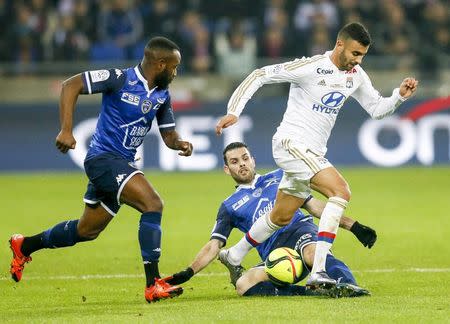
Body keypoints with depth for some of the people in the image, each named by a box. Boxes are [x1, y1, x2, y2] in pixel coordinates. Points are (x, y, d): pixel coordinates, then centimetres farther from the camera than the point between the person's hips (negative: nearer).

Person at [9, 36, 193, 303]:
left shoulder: (162, 94, 8)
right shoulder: (121, 79, -15)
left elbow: (168, 134, 15)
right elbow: (71, 85, -15)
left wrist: (180, 143, -9)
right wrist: (66, 130, -22)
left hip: (123, 164, 9)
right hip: (104, 158, -9)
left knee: (87, 231, 18)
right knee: (153, 203, -24)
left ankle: (24, 245, 40)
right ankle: (153, 285, -24)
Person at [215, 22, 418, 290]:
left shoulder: (356, 76, 7)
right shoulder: (310, 67, -16)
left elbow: (377, 109, 16)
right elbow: (260, 75, -14)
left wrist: (400, 95, -4)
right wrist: (234, 111, -21)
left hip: (313, 153, 9)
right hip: (291, 143, -9)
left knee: (282, 217, 20)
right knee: (341, 191, -26)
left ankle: (233, 256, 43)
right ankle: (318, 272, -31)